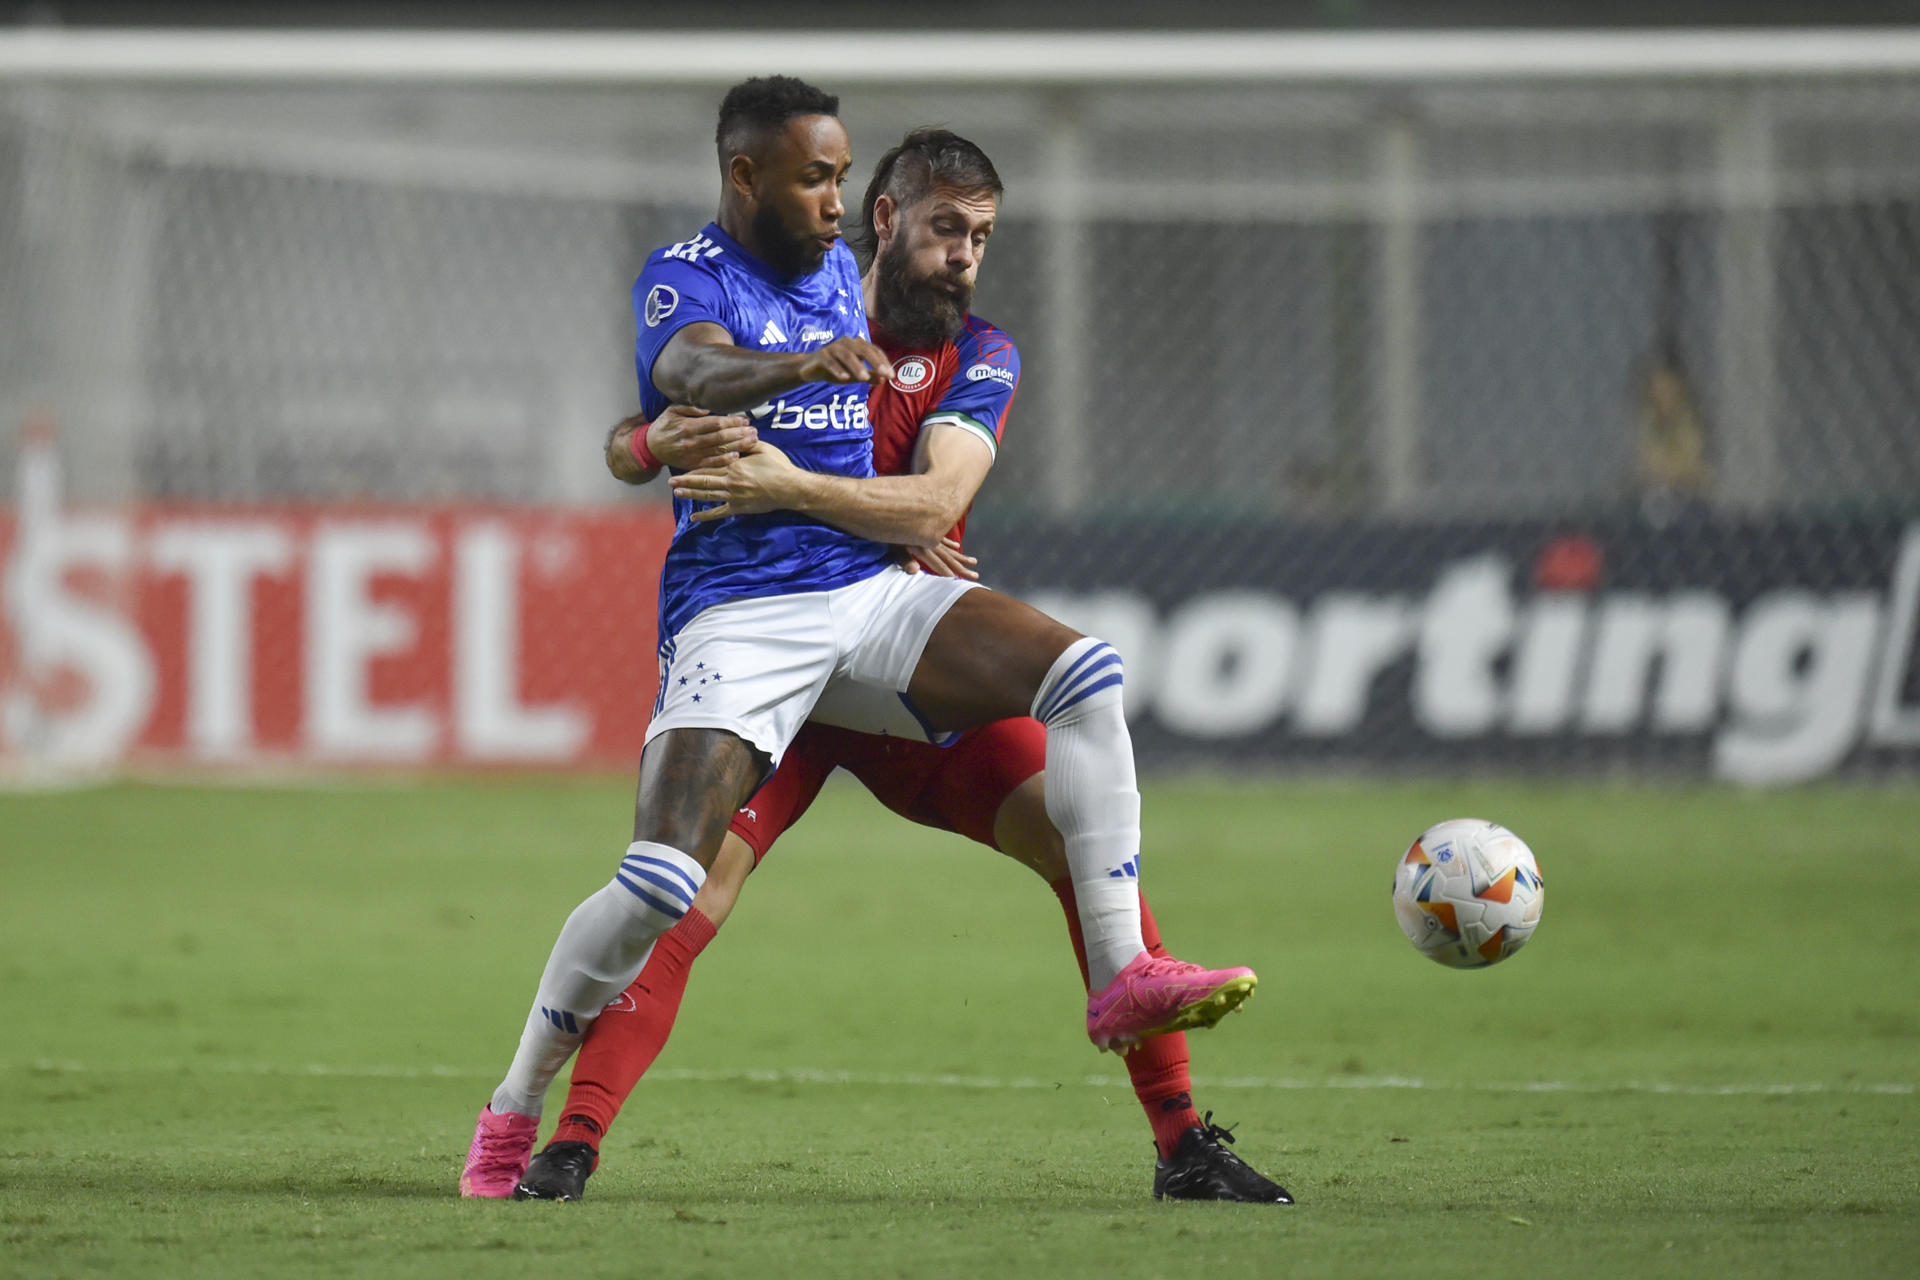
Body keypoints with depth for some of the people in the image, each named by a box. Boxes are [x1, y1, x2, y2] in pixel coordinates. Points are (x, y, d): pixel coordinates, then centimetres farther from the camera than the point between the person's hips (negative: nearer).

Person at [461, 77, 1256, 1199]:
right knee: (659, 885, -20)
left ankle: (1123, 977, -16)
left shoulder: (836, 268, 16)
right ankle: (513, 1111, 0)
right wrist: (800, 365, -51)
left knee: (1086, 676, -16)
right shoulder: (686, 280, -6)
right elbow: (696, 369, -31)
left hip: (872, 586, 6)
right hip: (738, 610, -6)